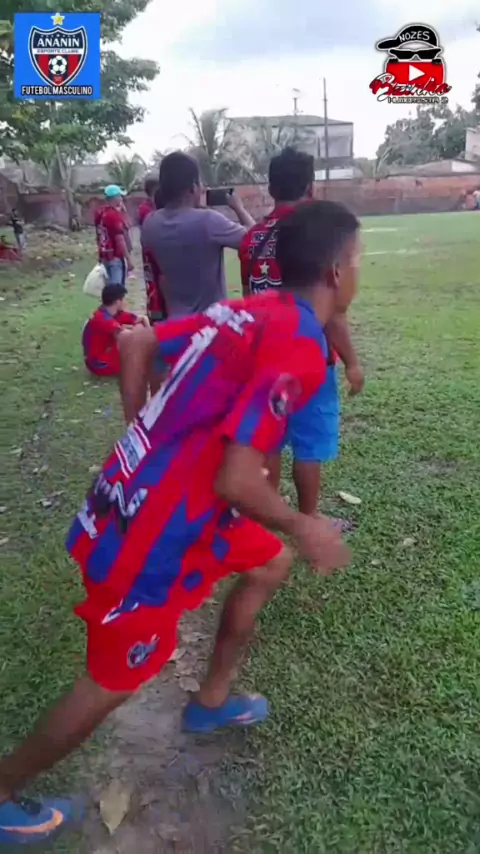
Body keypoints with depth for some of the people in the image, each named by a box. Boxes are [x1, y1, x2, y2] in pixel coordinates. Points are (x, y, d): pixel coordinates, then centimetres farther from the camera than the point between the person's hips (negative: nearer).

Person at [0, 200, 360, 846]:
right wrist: (304, 529, -8)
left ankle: (212, 701, 42)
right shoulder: (301, 350, -22)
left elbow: (135, 343, 11)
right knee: (114, 684, 13)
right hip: (153, 534, -9)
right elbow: (235, 481, -27)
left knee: (271, 563, 24)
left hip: (141, 493, 9)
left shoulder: (244, 311, 5)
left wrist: (144, 443, 16)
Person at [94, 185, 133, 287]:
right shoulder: (115, 215, -18)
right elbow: (120, 239, -20)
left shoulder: (100, 212, 8)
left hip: (104, 256, 9)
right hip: (116, 257, -9)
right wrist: (129, 259, -15)